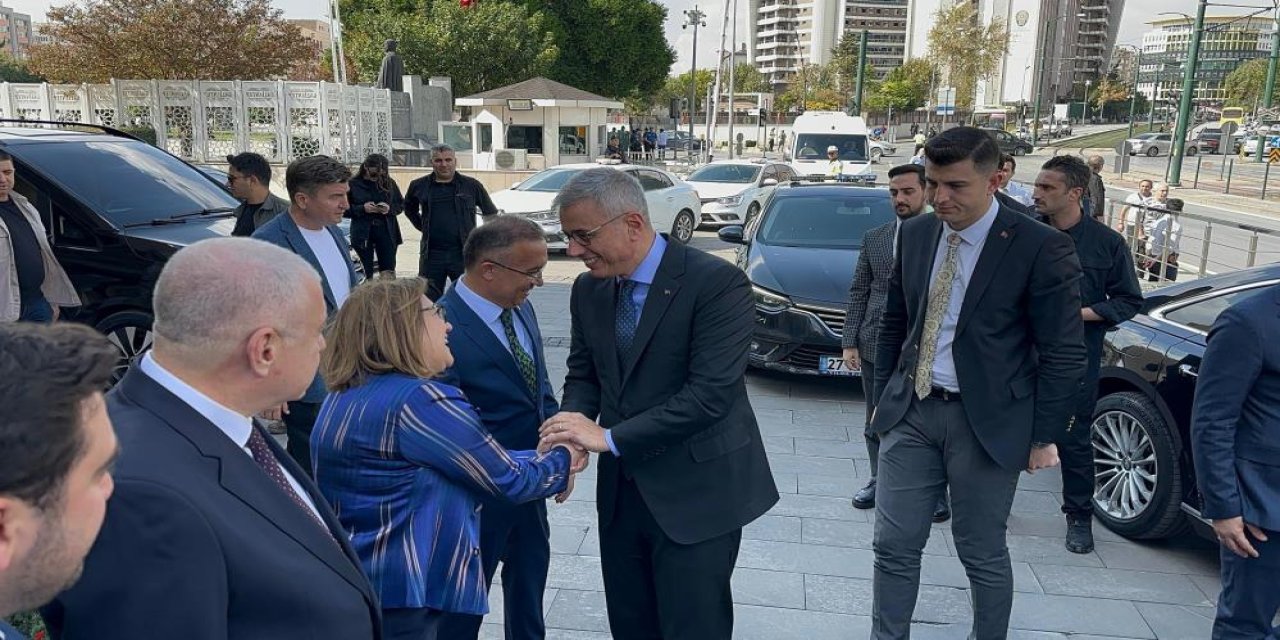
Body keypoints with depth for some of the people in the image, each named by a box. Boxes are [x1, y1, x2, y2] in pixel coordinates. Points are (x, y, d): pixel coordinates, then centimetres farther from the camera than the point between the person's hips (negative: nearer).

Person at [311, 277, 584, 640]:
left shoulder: (344, 396, 7)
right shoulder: (419, 399, -21)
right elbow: (510, 481, -13)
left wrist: (540, 457, 10)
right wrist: (564, 458, 5)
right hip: (397, 592, -9)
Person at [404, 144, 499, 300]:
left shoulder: (471, 185, 2)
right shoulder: (419, 186, 6)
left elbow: (491, 213, 12)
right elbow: (409, 209, 26)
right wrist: (422, 226, 13)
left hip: (463, 253, -1)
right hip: (431, 254, 2)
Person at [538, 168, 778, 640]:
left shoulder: (718, 283, -18)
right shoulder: (589, 290, 3)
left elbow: (710, 393, -25)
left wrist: (610, 437, -25)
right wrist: (574, 425, -11)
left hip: (695, 494, -6)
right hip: (621, 490, 6)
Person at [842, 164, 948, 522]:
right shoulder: (874, 239, 9)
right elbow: (858, 292, 10)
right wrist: (849, 341, 4)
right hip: (876, 346, 4)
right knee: (876, 424, 15)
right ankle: (879, 481, 32)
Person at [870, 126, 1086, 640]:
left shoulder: (1041, 248, -12)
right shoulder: (915, 234, 4)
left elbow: (1064, 353, -9)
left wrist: (1044, 437, -7)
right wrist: (882, 399, 13)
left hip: (988, 422, -4)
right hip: (911, 411, 4)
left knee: (982, 554, 11)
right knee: (894, 546, 8)